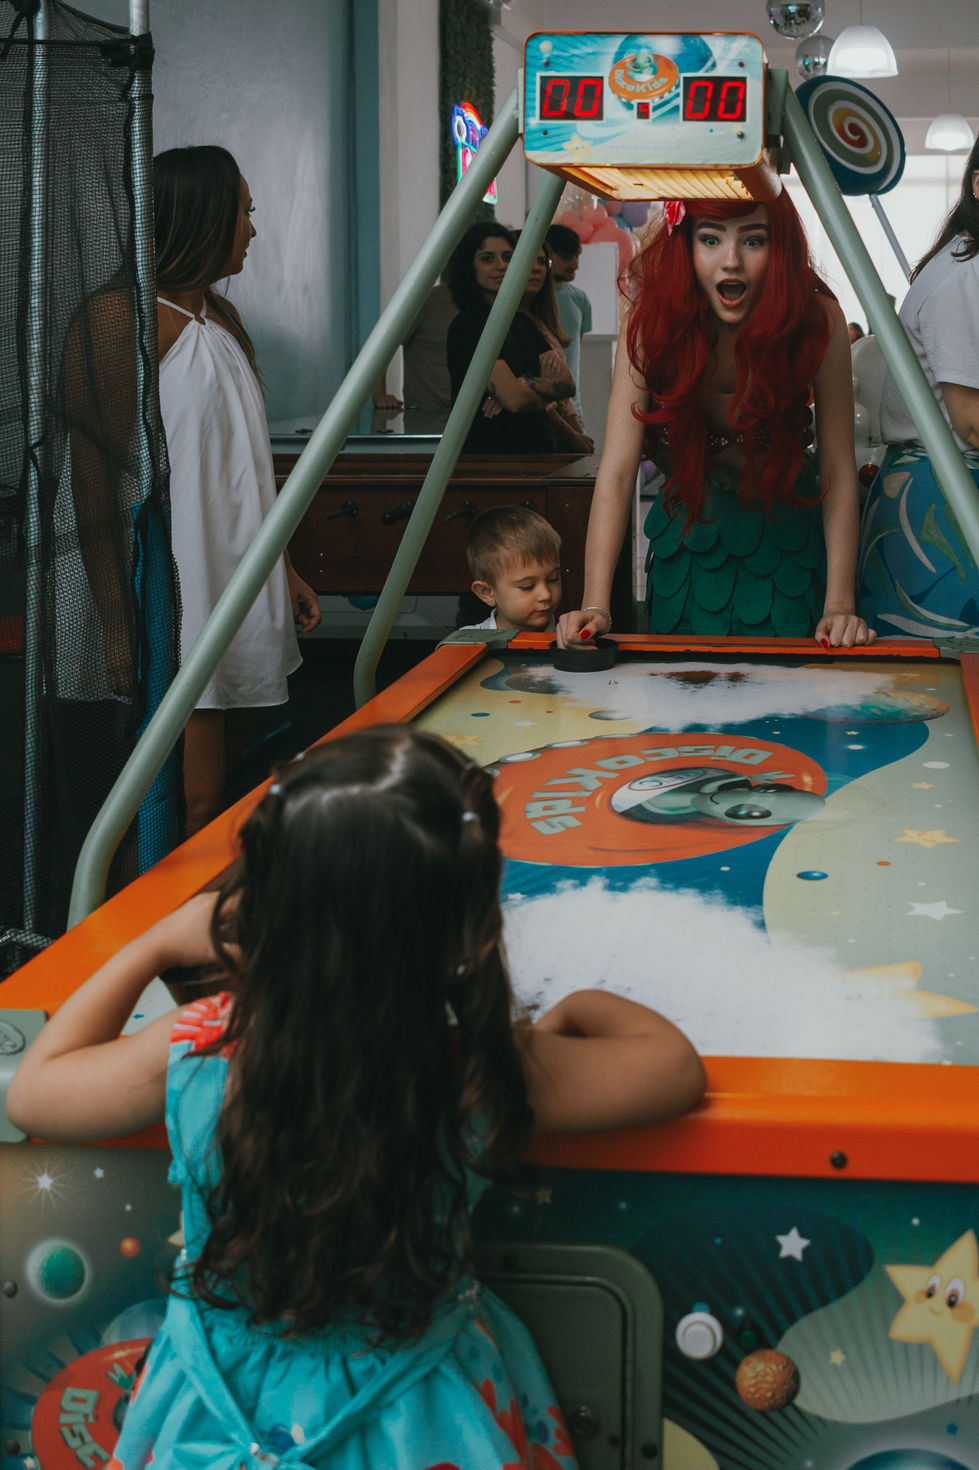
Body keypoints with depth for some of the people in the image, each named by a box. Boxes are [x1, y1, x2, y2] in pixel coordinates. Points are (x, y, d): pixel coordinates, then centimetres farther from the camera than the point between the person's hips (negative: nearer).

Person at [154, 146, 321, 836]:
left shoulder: (224, 317, 16)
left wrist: (287, 570, 22)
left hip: (244, 581, 9)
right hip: (182, 590, -9)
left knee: (227, 778, 12)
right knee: (192, 806, -8)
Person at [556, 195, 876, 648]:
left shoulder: (817, 318, -22)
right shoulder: (653, 320, -21)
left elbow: (839, 471, -20)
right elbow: (617, 468, -27)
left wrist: (840, 603, -30)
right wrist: (595, 604, -37)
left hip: (786, 525, 0)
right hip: (689, 525, 0)